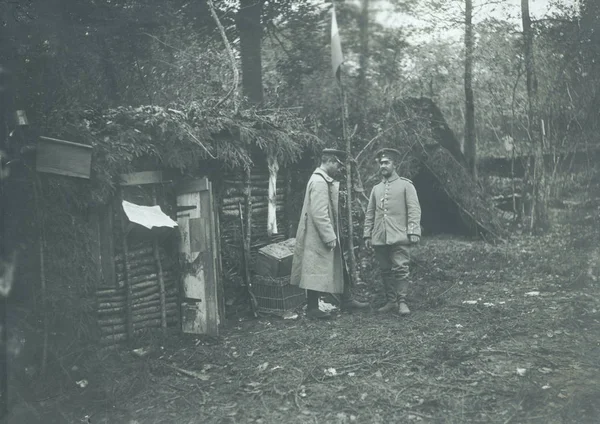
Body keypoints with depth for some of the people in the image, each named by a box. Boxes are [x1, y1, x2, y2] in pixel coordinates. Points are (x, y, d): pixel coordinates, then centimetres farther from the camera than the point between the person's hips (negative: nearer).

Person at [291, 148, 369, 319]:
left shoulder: (325, 181, 13)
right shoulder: (319, 182, -19)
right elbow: (319, 213, -24)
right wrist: (329, 237, -22)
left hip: (327, 235, 11)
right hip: (319, 238, -11)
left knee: (340, 266, 15)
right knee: (317, 271, -1)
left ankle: (347, 300, 25)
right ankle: (312, 308, 8)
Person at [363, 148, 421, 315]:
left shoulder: (406, 185, 3)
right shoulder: (376, 189, 15)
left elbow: (414, 210, -3)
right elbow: (370, 213, 16)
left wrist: (414, 231, -13)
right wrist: (367, 234, 9)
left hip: (399, 237, -4)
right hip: (379, 238, 4)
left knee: (401, 269, -7)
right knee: (385, 271, 7)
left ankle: (402, 302, 1)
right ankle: (391, 301, 15)